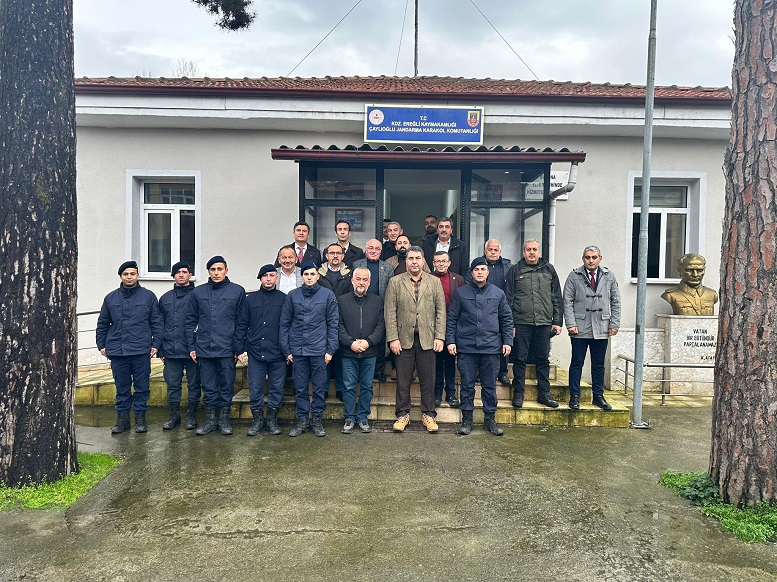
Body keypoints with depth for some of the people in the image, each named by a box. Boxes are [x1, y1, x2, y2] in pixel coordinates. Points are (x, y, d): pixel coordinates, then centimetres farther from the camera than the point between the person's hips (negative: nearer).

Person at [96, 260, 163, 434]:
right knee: (122, 387, 9)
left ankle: (140, 417, 15)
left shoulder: (148, 296, 4)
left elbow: (157, 323, 4)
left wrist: (156, 344, -1)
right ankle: (122, 418, 18)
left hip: (141, 351, -2)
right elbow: (102, 324, 17)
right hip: (117, 351, 2)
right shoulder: (111, 298, 10)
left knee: (142, 386, 4)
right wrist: (101, 345, 11)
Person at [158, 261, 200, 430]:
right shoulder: (165, 298, 13)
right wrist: (160, 350, 10)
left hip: (192, 350, -4)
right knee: (172, 385, 9)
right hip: (171, 351, 4)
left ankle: (191, 415, 18)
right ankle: (174, 415, 22)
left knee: (193, 384, 6)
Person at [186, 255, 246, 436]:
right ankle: (210, 420, 21)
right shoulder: (198, 292, 8)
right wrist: (191, 346, 5)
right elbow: (191, 321, 11)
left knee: (227, 387, 6)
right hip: (204, 349, 2)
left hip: (227, 350, -2)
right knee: (208, 388, 9)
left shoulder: (237, 291, 1)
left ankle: (224, 419, 19)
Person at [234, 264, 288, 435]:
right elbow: (241, 325, 9)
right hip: (255, 352, 1)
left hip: (277, 353, -1)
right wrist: (239, 349, 1)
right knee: (255, 388, 4)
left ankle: (272, 419, 20)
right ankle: (258, 420, 18)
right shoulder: (250, 300, 8)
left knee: (276, 388, 6)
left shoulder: (284, 299, 3)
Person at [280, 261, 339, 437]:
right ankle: (302, 420, 20)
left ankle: (317, 420, 19)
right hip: (298, 350, 1)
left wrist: (331, 350, -4)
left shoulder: (328, 295, 1)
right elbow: (284, 324, 7)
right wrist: (286, 350, 3)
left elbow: (333, 324, 1)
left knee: (320, 388, 6)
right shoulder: (292, 296, 5)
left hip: (319, 349, -1)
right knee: (300, 388, 8)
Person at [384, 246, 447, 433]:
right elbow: (390, 313, 0)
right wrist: (393, 338, -7)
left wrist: (439, 337, -3)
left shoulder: (435, 282, 8)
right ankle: (402, 414, 19)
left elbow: (440, 311, 5)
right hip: (404, 339, 0)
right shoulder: (395, 282, 5)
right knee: (403, 380, 5)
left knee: (428, 380, 6)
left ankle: (428, 414, 20)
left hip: (427, 339, 1)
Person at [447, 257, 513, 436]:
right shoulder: (461, 293, 4)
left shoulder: (498, 293, 8)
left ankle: (490, 419, 20)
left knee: (490, 386, 8)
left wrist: (507, 341, 5)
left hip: (491, 347, 1)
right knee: (467, 385, 5)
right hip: (466, 347, -1)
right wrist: (450, 340, -1)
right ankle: (466, 419, 16)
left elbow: (507, 319, 12)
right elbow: (451, 319, 5)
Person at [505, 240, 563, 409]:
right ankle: (518, 394, 14)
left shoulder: (549, 270, 10)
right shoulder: (515, 270, 2)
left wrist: (557, 322, 6)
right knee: (520, 359, 4)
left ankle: (544, 394, 20)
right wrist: (509, 324, -6)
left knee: (543, 359, 9)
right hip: (521, 323, -2)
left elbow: (557, 298, 11)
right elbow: (508, 298, 0)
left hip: (544, 323, 2)